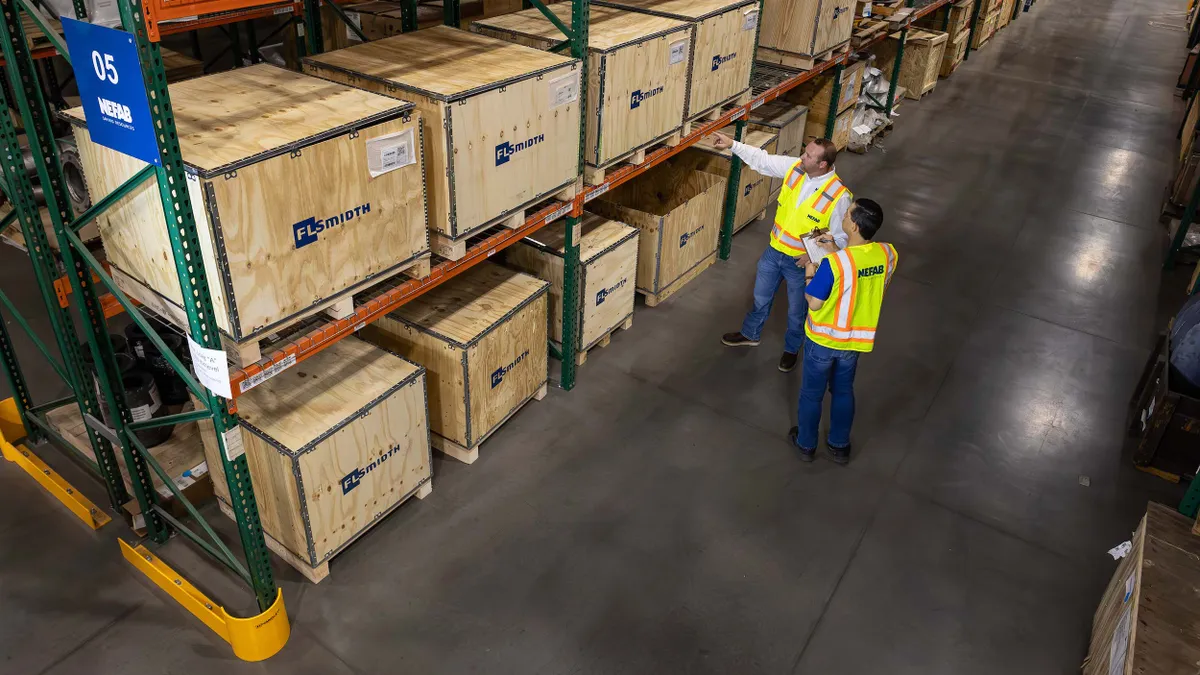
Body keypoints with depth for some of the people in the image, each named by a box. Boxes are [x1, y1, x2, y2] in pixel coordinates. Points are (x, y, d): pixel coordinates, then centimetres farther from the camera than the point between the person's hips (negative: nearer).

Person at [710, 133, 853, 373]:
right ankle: (750, 334, 51)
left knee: (797, 311, 18)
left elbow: (841, 238, -19)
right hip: (774, 251, 5)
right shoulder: (794, 167, -14)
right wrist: (732, 144, -10)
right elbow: (762, 159, -3)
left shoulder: (838, 196, -28)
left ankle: (791, 349, 45)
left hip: (801, 262, -5)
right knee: (761, 297, 26)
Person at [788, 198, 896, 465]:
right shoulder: (888, 254, -15)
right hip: (856, 339, 5)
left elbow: (814, 303, -20)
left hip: (823, 338, -5)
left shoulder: (833, 263, -32)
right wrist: (837, 251, 5)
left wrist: (811, 274, -4)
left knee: (812, 393, 19)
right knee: (843, 391, 26)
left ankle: (806, 444, 38)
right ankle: (839, 446, 42)